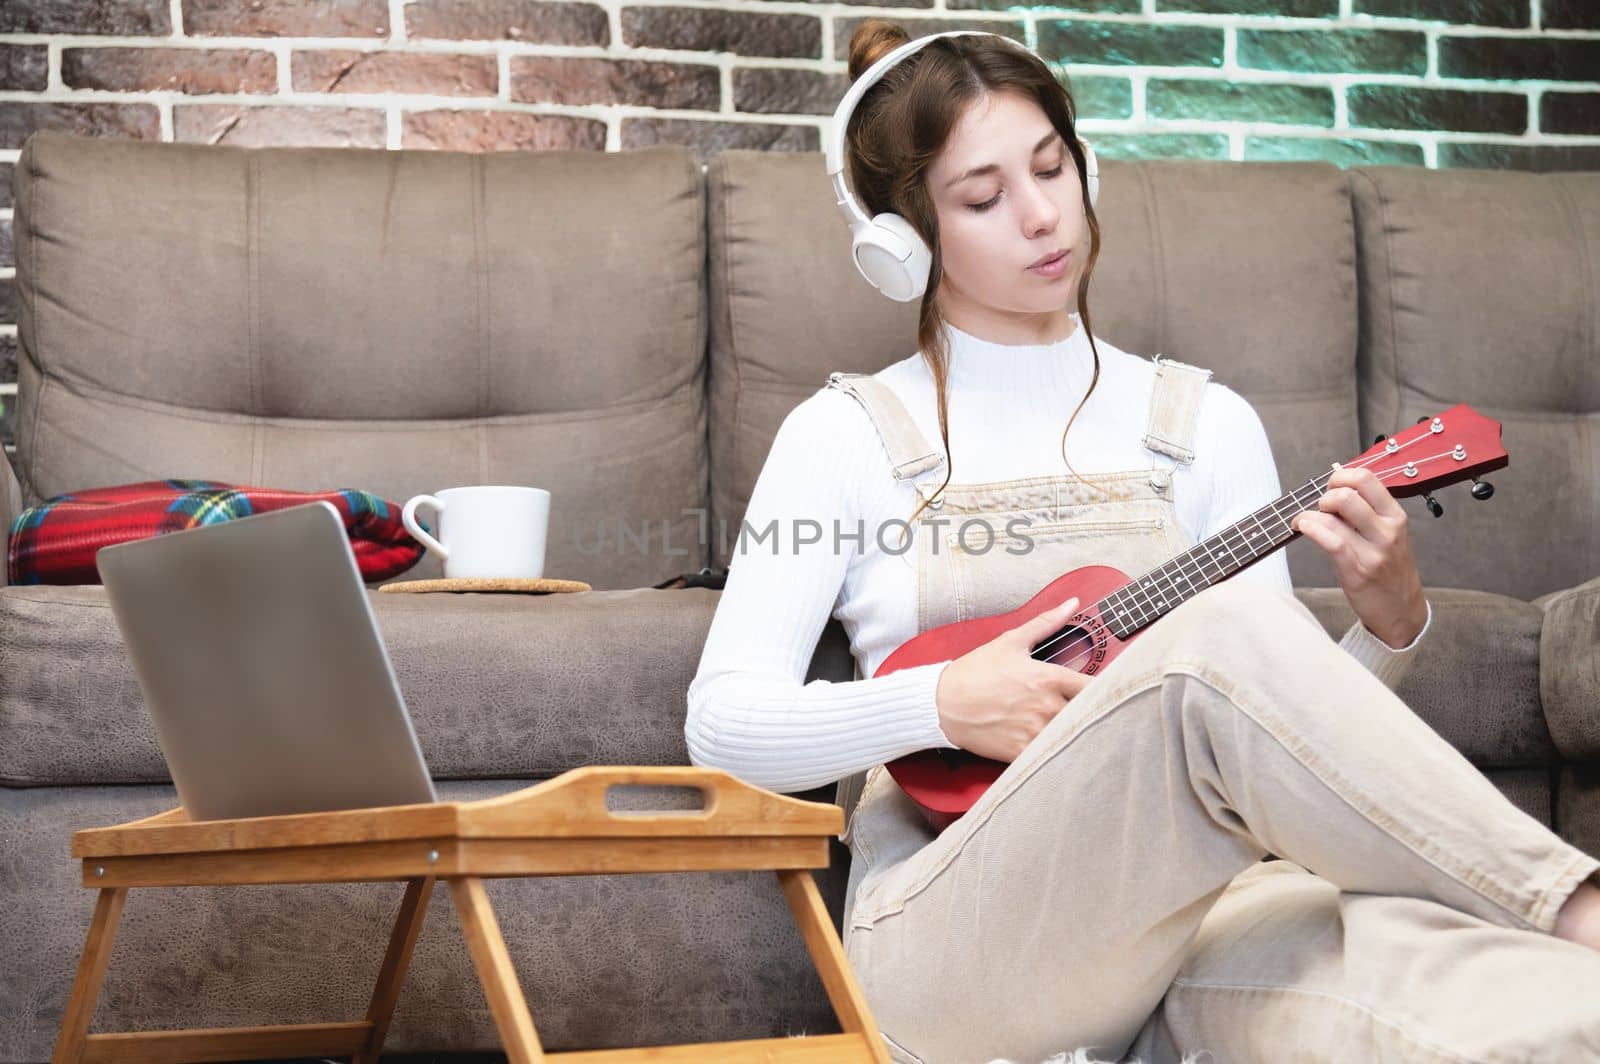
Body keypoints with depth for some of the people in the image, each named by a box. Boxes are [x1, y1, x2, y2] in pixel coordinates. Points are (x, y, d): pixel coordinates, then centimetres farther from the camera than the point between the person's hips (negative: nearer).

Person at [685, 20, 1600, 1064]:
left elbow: (1281, 739, 11)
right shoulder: (847, 434, 8)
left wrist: (1390, 624, -9)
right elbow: (724, 721, 0)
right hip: (945, 931, -1)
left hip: (1185, 895, 1)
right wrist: (943, 702, -15)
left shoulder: (1203, 424, 15)